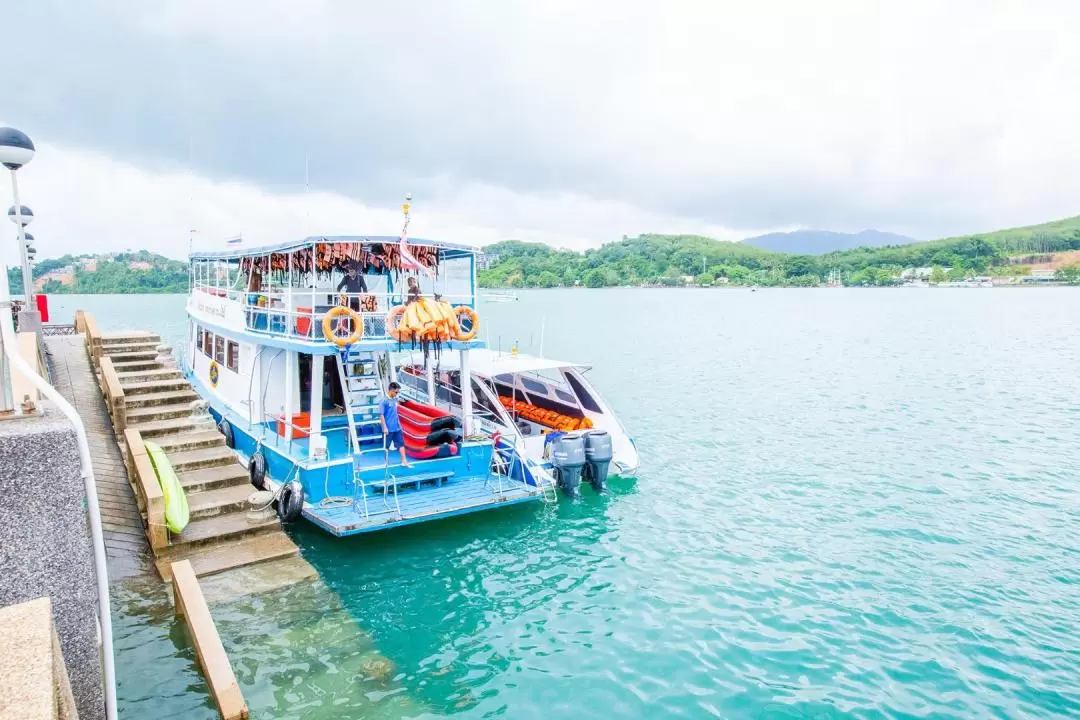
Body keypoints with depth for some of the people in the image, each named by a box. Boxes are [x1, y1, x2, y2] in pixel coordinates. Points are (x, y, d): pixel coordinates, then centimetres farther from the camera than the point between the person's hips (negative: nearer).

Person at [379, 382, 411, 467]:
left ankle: (404, 461, 8)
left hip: (397, 428, 7)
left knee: (401, 443, 5)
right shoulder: (384, 401, -14)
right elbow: (381, 415, -15)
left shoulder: (395, 400, 7)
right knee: (386, 446, 7)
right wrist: (385, 427, -17)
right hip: (388, 429, -7)